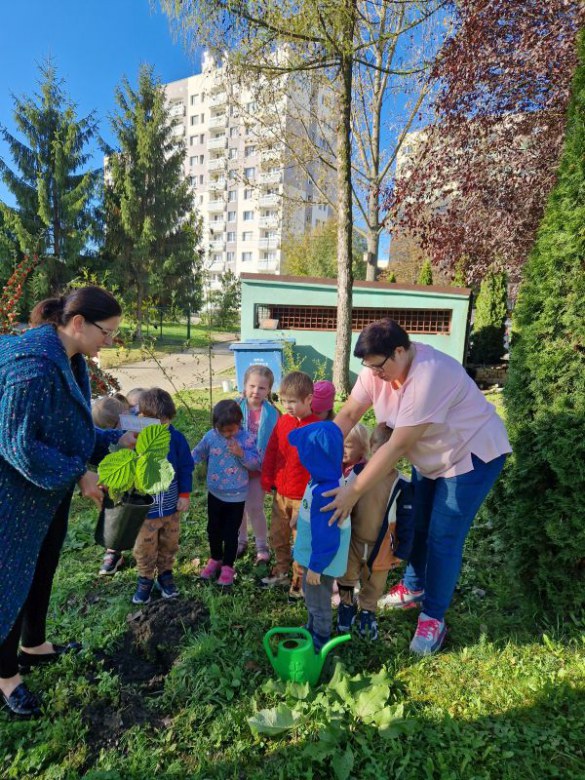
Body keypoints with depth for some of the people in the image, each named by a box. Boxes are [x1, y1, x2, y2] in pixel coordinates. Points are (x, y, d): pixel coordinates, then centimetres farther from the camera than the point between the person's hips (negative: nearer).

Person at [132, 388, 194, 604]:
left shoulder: (176, 438, -13)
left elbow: (186, 467, -2)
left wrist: (185, 494, -1)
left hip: (171, 506, 2)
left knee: (169, 546, 20)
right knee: (145, 549, 15)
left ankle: (165, 575, 42)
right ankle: (145, 580, 38)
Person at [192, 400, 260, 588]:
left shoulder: (246, 439, -17)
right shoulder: (211, 436, -9)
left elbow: (257, 464, -15)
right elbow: (197, 454, 5)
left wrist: (241, 454, -30)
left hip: (236, 496, -3)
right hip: (215, 493, 3)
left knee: (230, 533, 9)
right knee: (213, 529, 19)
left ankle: (228, 566, 29)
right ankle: (215, 559, 43)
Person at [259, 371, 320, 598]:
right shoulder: (282, 422, 0)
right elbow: (271, 453, 7)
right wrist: (267, 481, 7)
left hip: (303, 497, -5)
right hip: (280, 493, 6)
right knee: (278, 536, 20)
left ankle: (299, 580, 28)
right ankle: (281, 571, 40)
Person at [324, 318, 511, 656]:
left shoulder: (429, 376, -37)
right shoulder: (379, 368, -13)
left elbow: (398, 445, -37)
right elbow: (348, 414, -12)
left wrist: (354, 491, -35)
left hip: (472, 454, -7)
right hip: (430, 457, 8)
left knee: (443, 538, -2)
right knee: (415, 524, 16)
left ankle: (434, 618, 17)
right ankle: (414, 587, 40)